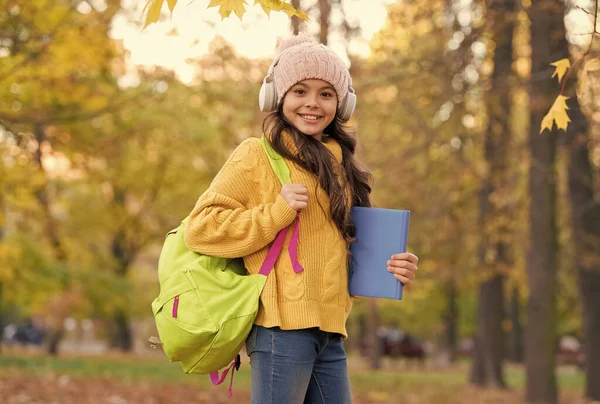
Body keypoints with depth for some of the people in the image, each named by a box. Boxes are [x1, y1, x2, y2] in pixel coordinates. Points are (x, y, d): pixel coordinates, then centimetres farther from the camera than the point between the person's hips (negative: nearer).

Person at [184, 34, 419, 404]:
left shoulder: (338, 165, 19)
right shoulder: (258, 155, -1)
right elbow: (201, 227, -8)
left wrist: (386, 267, 10)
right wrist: (277, 211, -15)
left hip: (330, 332, 7)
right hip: (283, 327, -7)